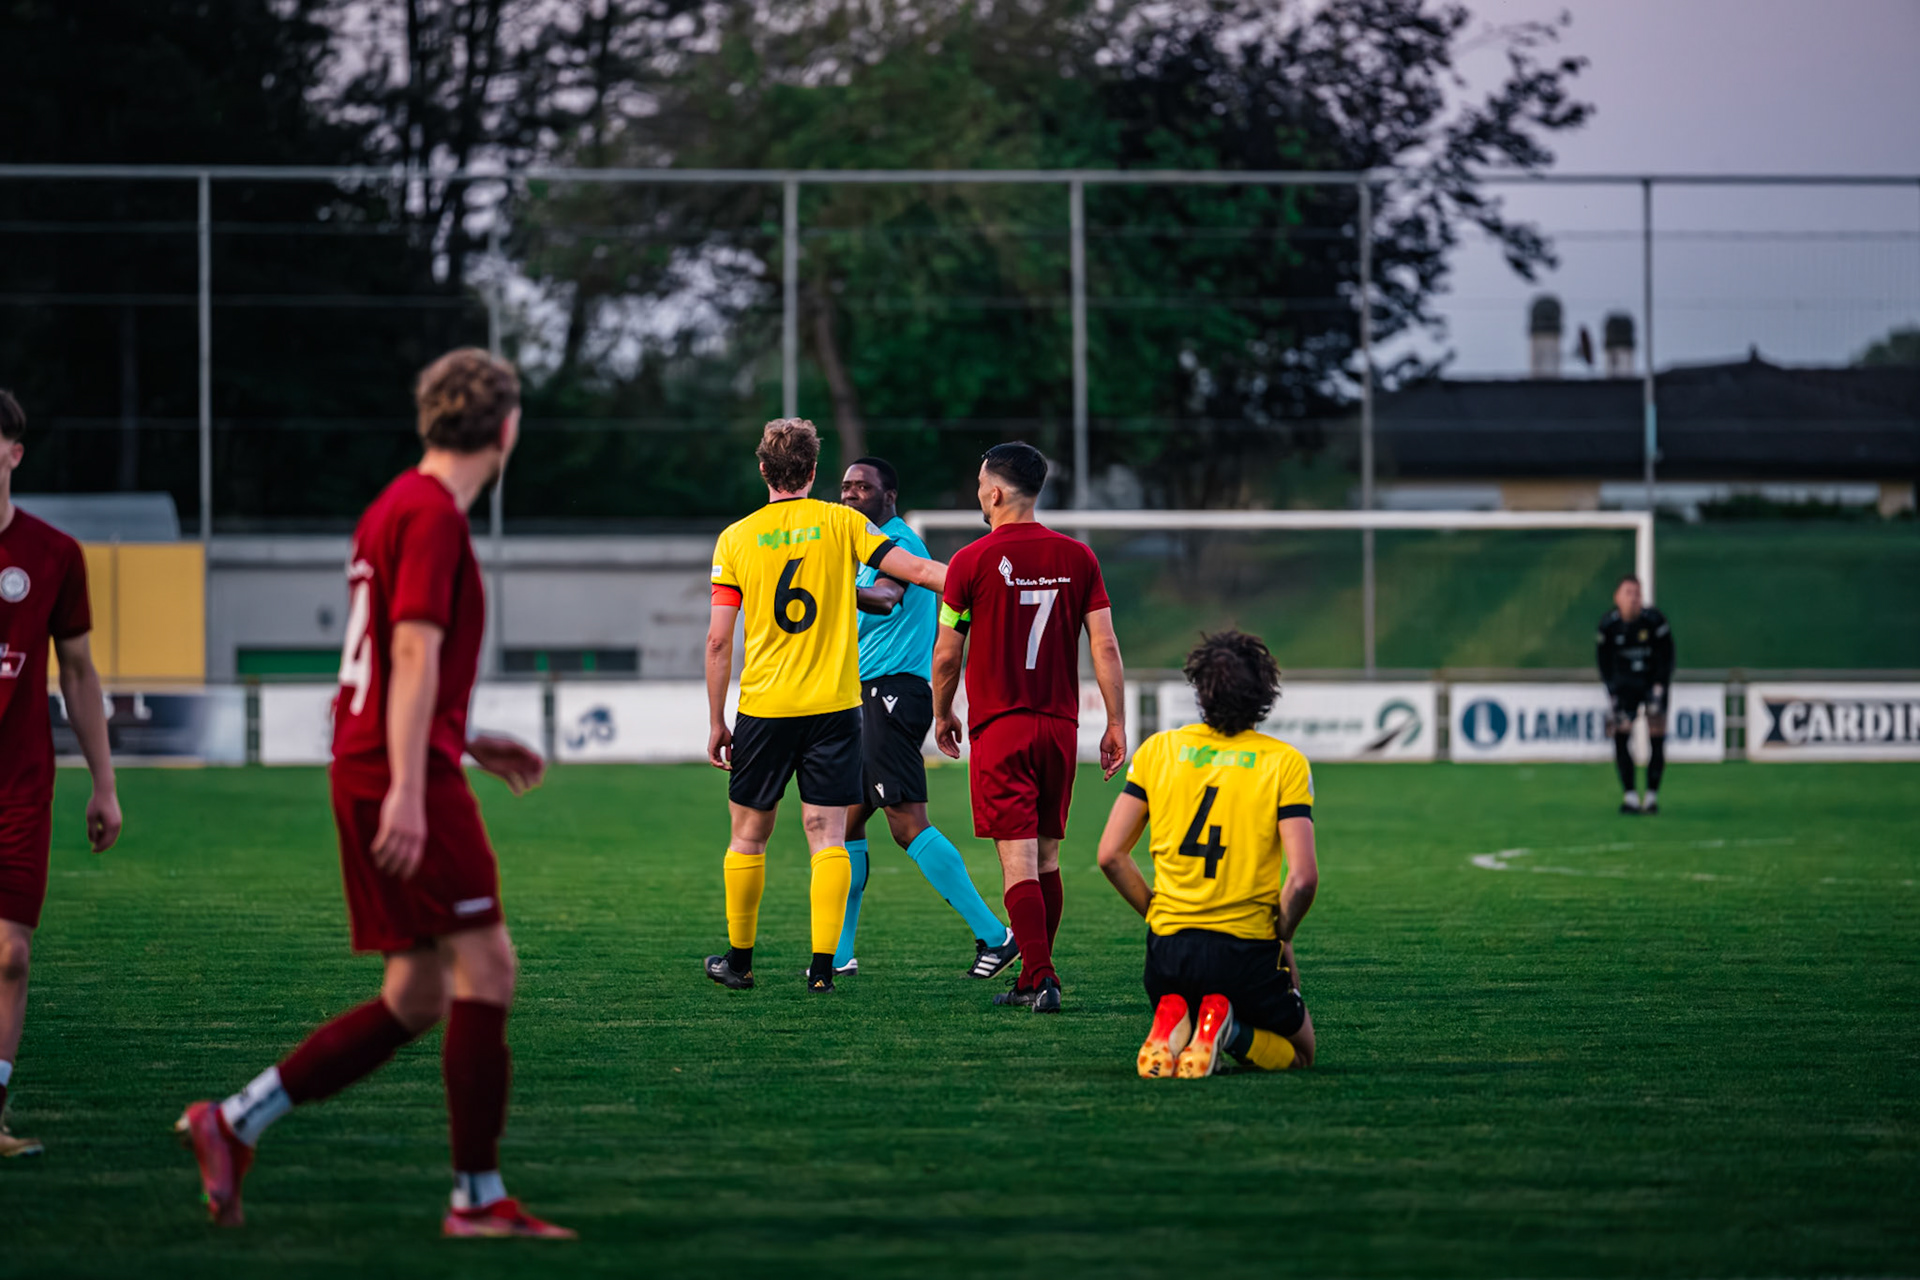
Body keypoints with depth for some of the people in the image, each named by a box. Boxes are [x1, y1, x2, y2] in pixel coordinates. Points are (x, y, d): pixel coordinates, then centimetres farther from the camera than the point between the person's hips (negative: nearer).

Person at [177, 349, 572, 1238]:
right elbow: (415, 654, -20)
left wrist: (466, 745, 26)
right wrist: (408, 790, -26)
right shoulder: (434, 515, -11)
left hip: (369, 769, 10)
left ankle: (233, 1124, 8)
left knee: (416, 998, 9)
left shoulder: (394, 509, 19)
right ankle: (478, 1198, -6)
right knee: (485, 969, -8)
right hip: (406, 775, -10)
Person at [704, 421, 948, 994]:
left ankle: (739, 960, 21)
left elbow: (718, 639, -1)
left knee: (748, 835, 13)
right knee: (828, 838, 1)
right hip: (833, 708, 0)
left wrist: (716, 722, 6)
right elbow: (917, 569, -5)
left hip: (763, 709, 0)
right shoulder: (842, 523, 0)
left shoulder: (736, 539, 0)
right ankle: (823, 963, -7)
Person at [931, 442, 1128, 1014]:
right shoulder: (1078, 557, 3)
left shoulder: (972, 561, -7)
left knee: (1018, 860, -6)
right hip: (1060, 726, 4)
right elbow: (1105, 646, 1)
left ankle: (1042, 977, -17)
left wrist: (942, 714, 15)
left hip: (999, 727, -4)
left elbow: (947, 654, -2)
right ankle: (1033, 979, 19)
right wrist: (1116, 724, 6)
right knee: (1047, 858, 13)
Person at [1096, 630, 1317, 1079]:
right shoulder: (1285, 763, -5)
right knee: (1297, 1051, 22)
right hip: (1248, 951, -3)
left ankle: (1171, 1025, -7)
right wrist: (1280, 938, 4)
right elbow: (1303, 877, -13)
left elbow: (1110, 854, 2)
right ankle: (1227, 1029, -12)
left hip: (1169, 947, 3)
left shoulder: (1157, 750, 3)